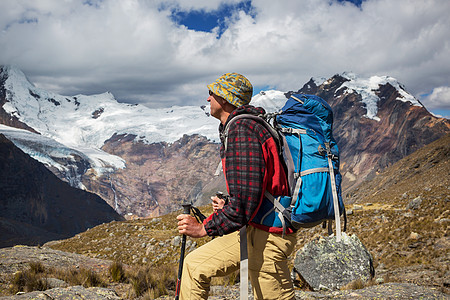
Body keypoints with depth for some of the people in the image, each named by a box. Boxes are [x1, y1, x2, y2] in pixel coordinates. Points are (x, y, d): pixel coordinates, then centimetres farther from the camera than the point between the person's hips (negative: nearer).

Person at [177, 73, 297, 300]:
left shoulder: (241, 130, -18)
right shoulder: (247, 125, 15)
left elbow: (246, 198, -25)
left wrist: (205, 228, -17)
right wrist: (229, 209, 16)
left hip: (265, 235, -10)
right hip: (252, 228, 10)